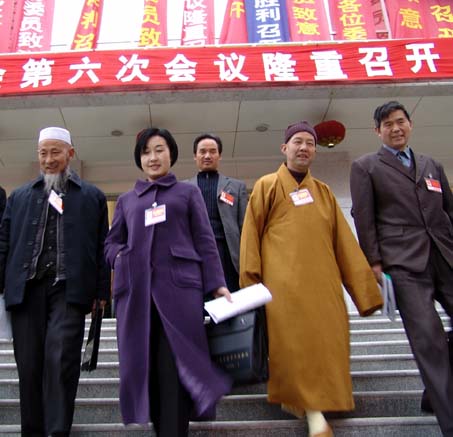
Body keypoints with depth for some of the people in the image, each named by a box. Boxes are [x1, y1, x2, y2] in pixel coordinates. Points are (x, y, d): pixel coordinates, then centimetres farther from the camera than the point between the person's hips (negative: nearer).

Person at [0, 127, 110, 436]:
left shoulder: (92, 197, 10)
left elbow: (101, 248, 7)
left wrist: (102, 291, 1)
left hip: (68, 289, -2)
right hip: (26, 288, 3)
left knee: (61, 361, -9)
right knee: (28, 364, 6)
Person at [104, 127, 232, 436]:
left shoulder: (188, 192, 16)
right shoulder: (127, 199, 23)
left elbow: (204, 241, 9)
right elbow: (111, 243, 22)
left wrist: (217, 284, -2)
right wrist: (123, 258, -1)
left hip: (179, 285, -2)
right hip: (136, 289, 3)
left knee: (176, 365, -9)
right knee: (144, 365, 2)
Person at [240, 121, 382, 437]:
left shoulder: (324, 192, 17)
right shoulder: (267, 186, 7)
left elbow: (345, 242, 13)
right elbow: (251, 234, 3)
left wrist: (365, 289, 8)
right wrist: (251, 282, -3)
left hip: (323, 281, 5)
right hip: (284, 281, -4)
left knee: (325, 340, 5)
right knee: (294, 342, -8)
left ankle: (297, 399, 23)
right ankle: (313, 410, 1)